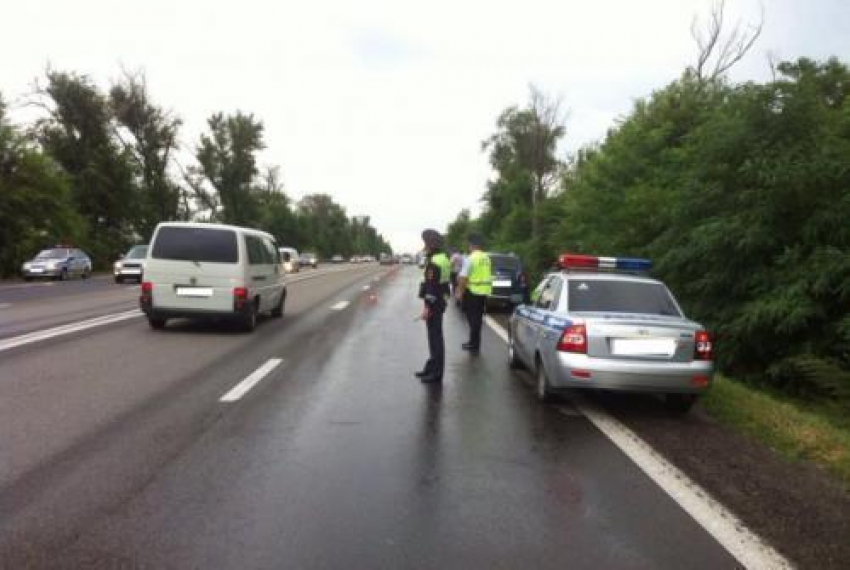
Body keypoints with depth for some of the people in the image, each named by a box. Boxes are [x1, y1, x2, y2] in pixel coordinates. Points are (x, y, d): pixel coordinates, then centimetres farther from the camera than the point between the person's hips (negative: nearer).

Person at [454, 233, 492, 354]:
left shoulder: (470, 258, -15)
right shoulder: (486, 258, 8)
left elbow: (463, 277, -17)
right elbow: (488, 276, 12)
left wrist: (459, 291, -8)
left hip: (473, 291, -7)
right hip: (484, 291, 7)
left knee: (473, 319, 0)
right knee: (478, 319, 14)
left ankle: (474, 346, 4)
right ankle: (474, 343, 24)